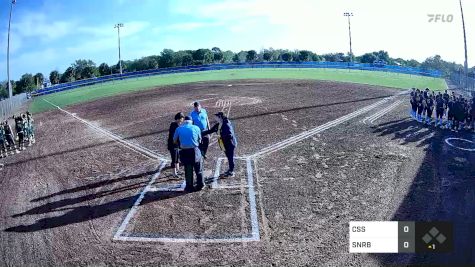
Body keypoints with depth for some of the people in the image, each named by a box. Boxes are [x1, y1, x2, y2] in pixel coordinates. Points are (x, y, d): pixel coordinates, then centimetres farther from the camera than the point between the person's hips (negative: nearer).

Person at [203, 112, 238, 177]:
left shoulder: (227, 125, -23)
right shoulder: (218, 125, 5)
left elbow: (230, 135, -29)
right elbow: (210, 130, 12)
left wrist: (221, 136, -28)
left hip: (230, 144, -8)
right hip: (225, 145, 9)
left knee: (230, 158, 1)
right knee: (229, 157, 18)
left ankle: (231, 172, 11)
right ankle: (230, 170, 31)